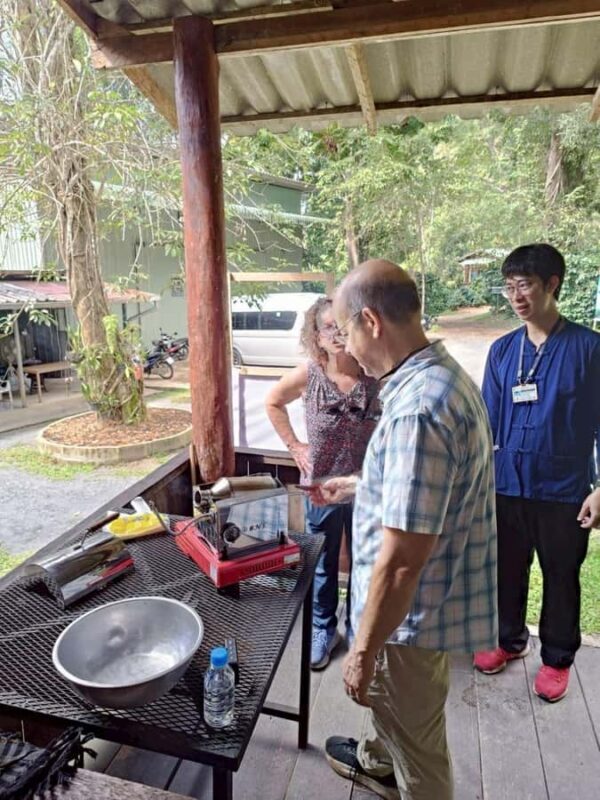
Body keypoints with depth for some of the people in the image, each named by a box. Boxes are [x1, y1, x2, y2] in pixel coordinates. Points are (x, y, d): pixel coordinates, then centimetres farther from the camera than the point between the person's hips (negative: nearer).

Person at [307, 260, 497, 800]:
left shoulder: (417, 408, -34)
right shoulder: (443, 374, 0)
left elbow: (401, 561, -31)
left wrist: (363, 650, -18)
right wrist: (357, 487, 21)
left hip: (413, 612, -10)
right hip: (429, 597, 10)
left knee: (417, 743, 18)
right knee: (388, 695, 34)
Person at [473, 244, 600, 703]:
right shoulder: (502, 350, 1)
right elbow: (488, 422, 4)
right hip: (507, 488, 3)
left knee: (561, 579, 15)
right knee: (507, 572, 18)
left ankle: (558, 658, 37)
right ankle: (509, 640, 41)